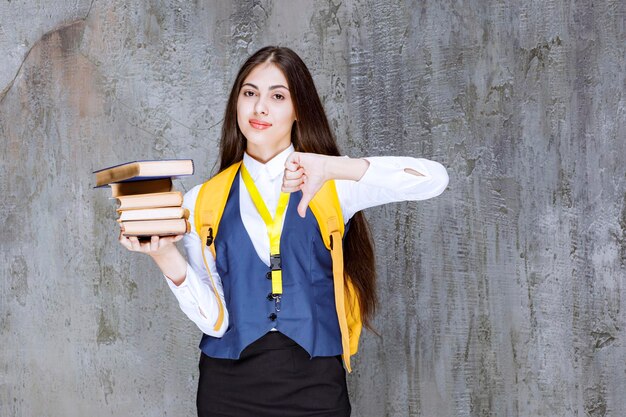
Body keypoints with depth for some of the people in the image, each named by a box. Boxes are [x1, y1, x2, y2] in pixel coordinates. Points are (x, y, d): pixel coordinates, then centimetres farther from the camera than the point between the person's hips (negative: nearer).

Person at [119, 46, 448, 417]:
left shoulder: (331, 185, 0)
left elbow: (434, 179, -15)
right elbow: (214, 319, -5)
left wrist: (332, 167, -23)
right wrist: (166, 255, -21)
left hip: (314, 386, -1)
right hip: (229, 387, 1)